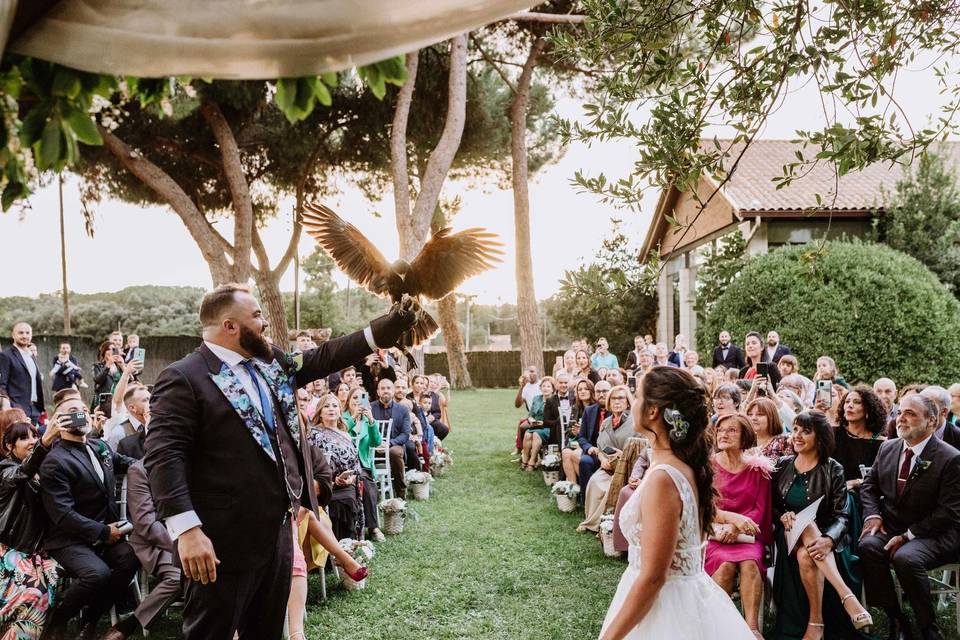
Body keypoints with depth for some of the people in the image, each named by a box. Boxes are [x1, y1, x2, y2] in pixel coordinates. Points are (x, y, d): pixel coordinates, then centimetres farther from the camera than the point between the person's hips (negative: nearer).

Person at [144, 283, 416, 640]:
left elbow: (324, 357, 17)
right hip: (224, 542, -8)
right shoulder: (184, 379, -13)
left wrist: (387, 327, 10)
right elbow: (164, 456, -19)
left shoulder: (272, 362, 11)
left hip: (277, 532, 8)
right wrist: (187, 529, -27)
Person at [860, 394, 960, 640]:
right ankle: (895, 620, -11)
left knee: (905, 557, -35)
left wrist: (908, 535, -17)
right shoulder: (887, 448, 7)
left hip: (934, 536, -5)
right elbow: (869, 485, 16)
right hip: (890, 528, 5)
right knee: (868, 546, -27)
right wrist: (873, 515, -4)